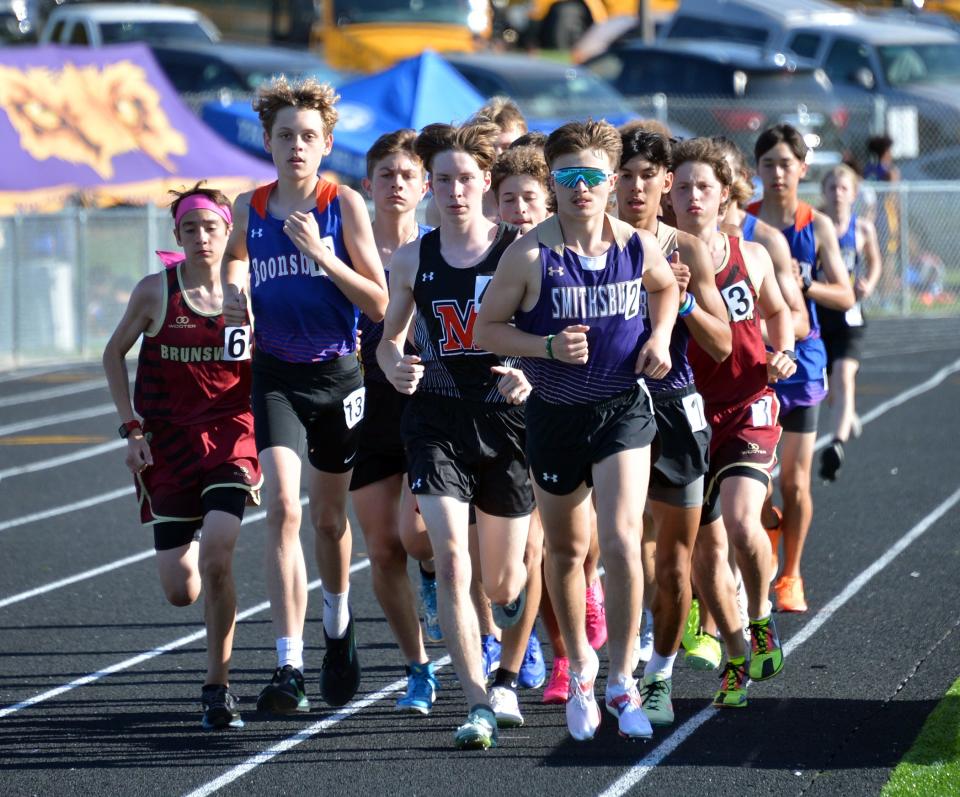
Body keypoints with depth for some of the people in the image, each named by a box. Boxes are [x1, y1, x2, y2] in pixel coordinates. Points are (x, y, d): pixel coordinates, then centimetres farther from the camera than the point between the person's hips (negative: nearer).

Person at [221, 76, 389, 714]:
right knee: (283, 508, -16)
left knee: (330, 517, 14)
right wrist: (234, 295, 4)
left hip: (338, 373, -1)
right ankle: (289, 667, -20)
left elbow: (380, 304, -9)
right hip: (276, 374, 1)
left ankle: (338, 627, 43)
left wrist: (323, 255, -20)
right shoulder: (248, 208, 1)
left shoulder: (344, 205, -7)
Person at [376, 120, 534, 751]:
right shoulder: (413, 260, 5)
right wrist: (395, 366, -9)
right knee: (451, 563, -17)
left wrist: (533, 375, -19)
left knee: (503, 582, 8)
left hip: (505, 420, -1)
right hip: (436, 421, 1)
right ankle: (478, 705, -16)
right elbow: (389, 339, 15)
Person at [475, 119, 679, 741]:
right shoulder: (531, 255, -13)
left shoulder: (638, 246, -5)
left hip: (623, 410, 0)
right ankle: (579, 664, 38)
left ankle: (621, 681, -5)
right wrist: (549, 346, -21)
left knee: (621, 542, -16)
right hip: (555, 415, 0)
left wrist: (659, 338, 0)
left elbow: (665, 288, 18)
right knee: (566, 550, 14)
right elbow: (487, 328, -7)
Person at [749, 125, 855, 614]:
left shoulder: (817, 227, 2)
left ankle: (790, 576, 16)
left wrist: (802, 284, -16)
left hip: (801, 358, 1)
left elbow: (845, 297, 2)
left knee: (796, 480, 4)